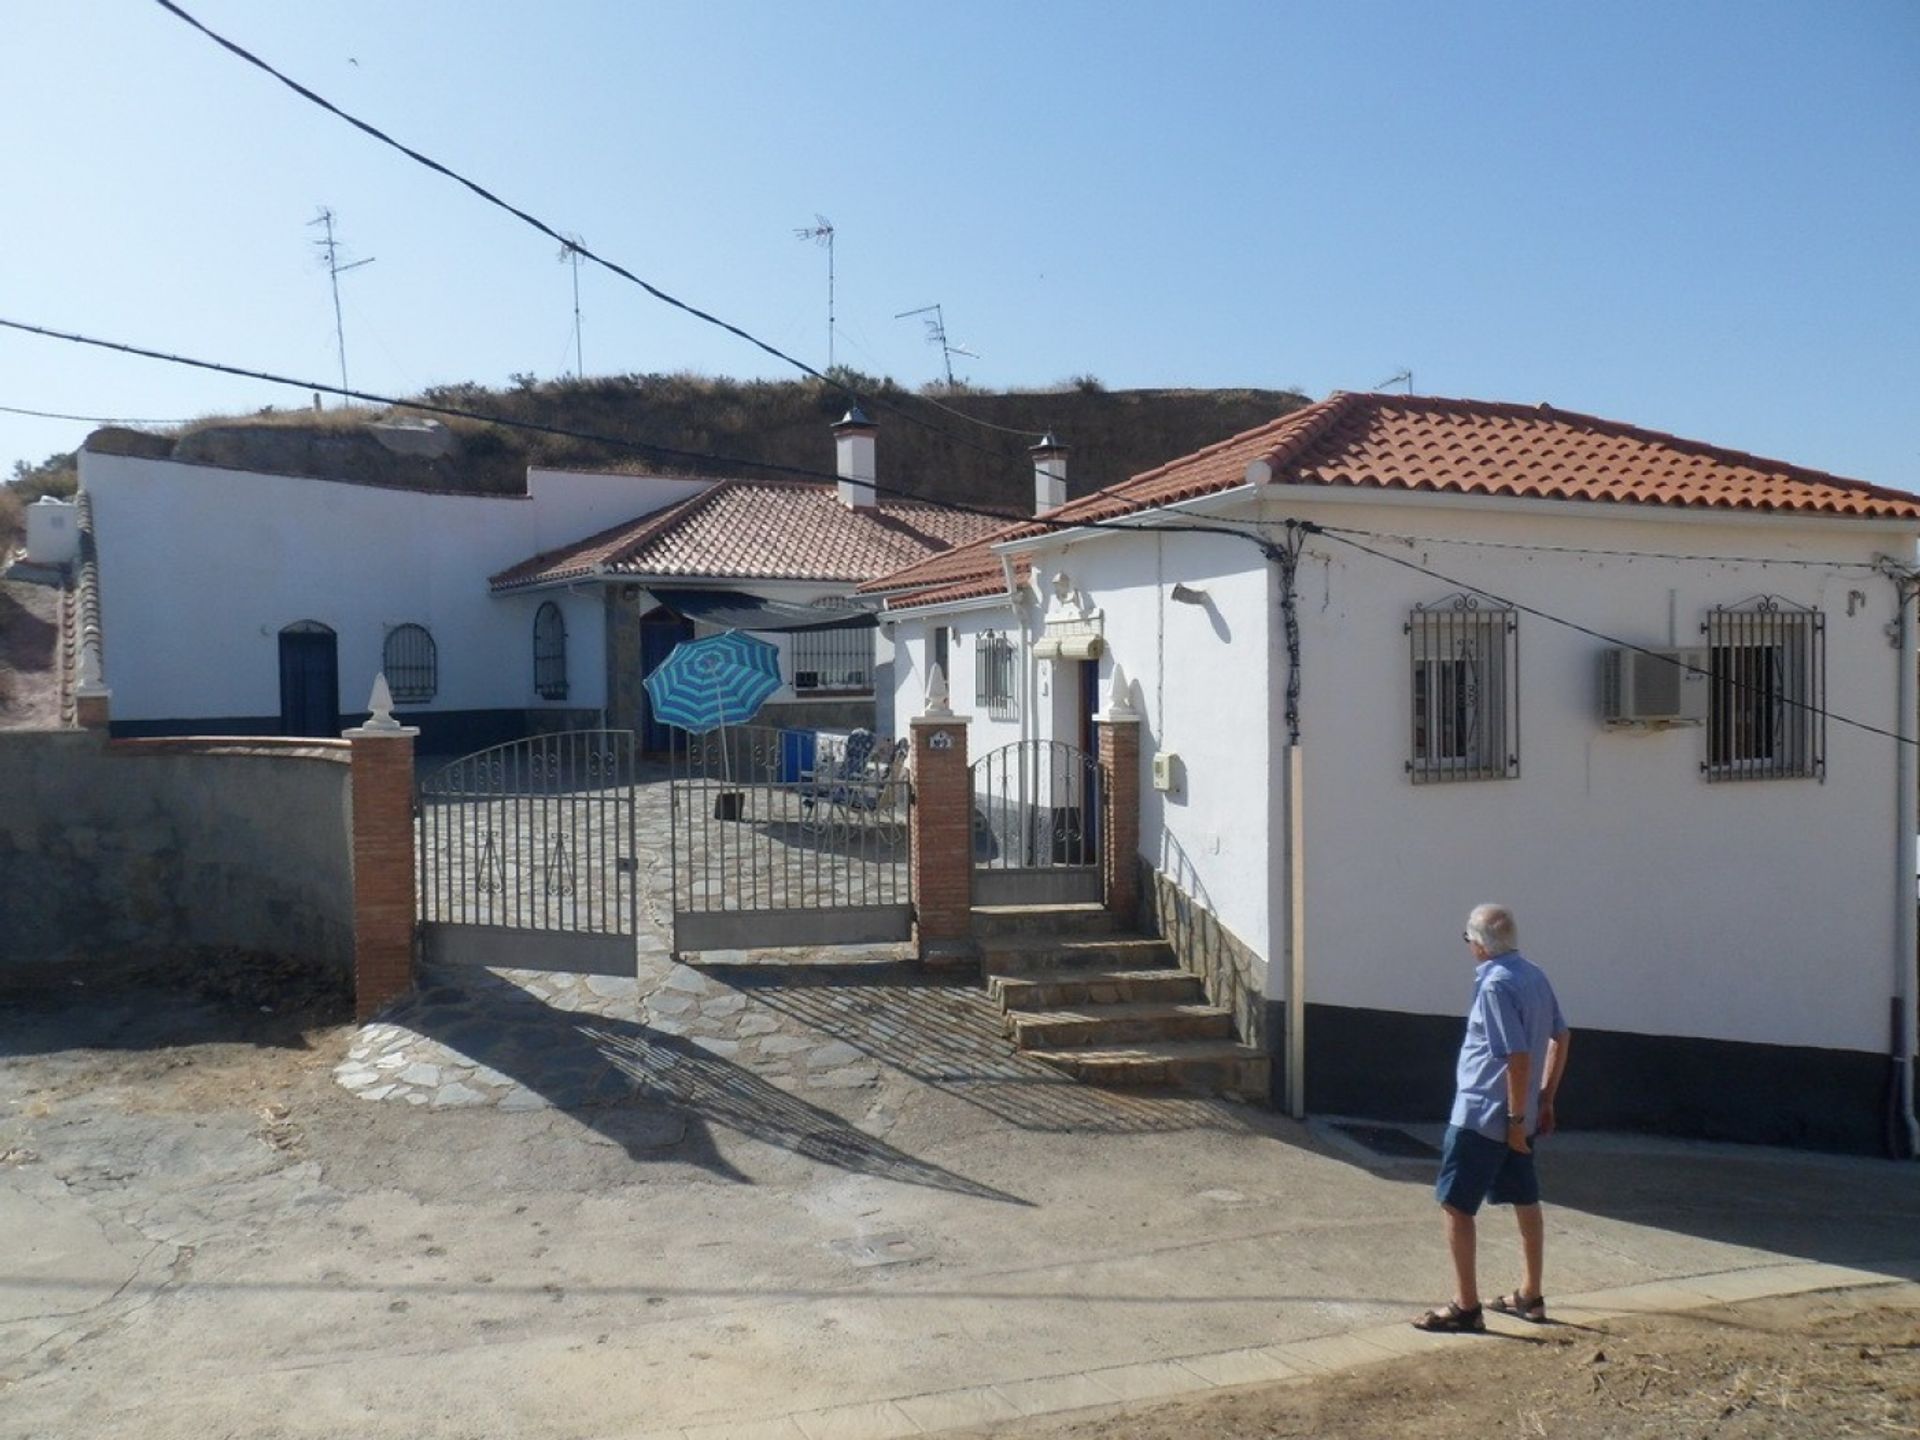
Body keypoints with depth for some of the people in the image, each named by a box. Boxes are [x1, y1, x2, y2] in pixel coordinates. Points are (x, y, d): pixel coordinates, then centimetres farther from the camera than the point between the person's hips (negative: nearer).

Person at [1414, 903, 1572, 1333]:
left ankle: (1465, 1306, 1)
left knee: (1455, 1205, -2)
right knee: (1525, 1202, 18)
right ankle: (1530, 1297, 30)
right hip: (1520, 1114, 9)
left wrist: (1515, 1118, -18)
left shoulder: (1496, 984, -20)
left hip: (1481, 1115, -9)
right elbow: (1561, 1037, 14)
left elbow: (1517, 1056, -24)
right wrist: (1545, 1100, 19)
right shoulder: (1535, 975, 6)